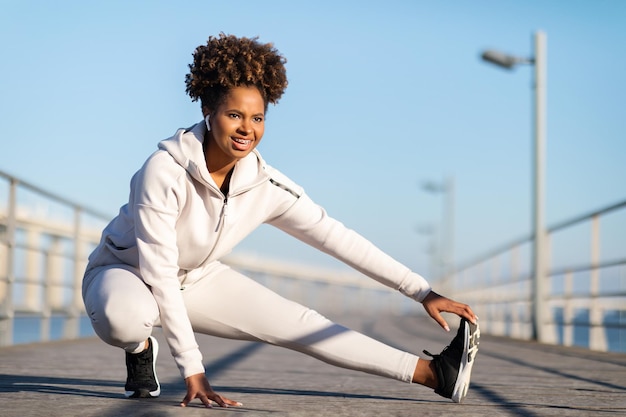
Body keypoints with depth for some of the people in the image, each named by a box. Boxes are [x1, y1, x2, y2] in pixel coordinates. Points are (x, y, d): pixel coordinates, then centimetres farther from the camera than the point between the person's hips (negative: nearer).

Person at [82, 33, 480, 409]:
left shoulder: (266, 186, -17)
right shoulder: (164, 172, -33)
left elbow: (339, 238, -11)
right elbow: (159, 274, -32)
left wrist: (422, 291, -12)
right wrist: (193, 370, -35)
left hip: (195, 280, 4)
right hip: (124, 272, -4)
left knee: (298, 324, -7)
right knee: (124, 316, -41)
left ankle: (436, 373, -5)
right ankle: (140, 350, -3)